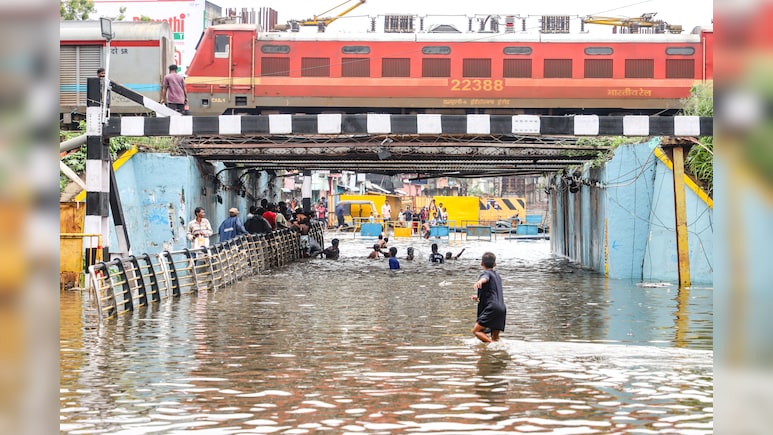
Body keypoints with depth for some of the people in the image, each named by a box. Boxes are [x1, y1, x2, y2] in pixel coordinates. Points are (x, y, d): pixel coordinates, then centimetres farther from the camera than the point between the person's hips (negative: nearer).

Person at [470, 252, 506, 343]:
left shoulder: (486, 273, 0)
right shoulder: (498, 276, 27)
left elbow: (485, 278, -27)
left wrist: (480, 281, -49)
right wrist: (479, 297, 45)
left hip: (492, 308, -8)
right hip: (502, 309, 8)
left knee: (476, 331, -10)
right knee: (495, 338, 11)